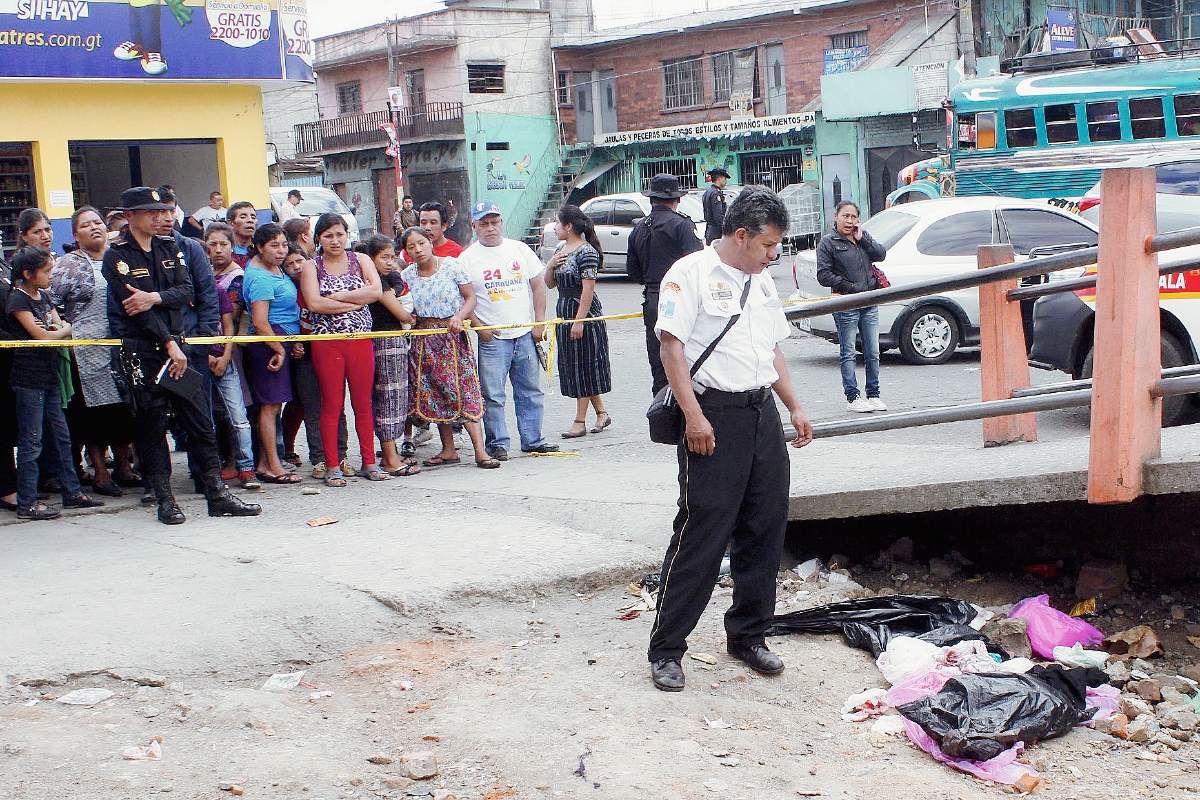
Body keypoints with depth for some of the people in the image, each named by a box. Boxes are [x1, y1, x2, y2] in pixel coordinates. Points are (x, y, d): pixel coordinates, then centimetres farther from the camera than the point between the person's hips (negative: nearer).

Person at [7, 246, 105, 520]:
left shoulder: (44, 296, 13)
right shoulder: (18, 300, -12)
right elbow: (42, 336, -17)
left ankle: (72, 492, 22)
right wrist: (64, 330, -1)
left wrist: (50, 330, -10)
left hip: (50, 376, 8)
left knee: (61, 437, 13)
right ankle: (26, 503, 1)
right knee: (31, 442, -4)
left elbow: (60, 328, 10)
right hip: (29, 379, -8)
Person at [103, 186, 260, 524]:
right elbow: (134, 307, -12)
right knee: (151, 426, 0)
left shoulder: (168, 247, 13)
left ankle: (218, 496, 6)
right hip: (141, 350, -5)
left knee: (200, 420, 2)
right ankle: (165, 501, 7)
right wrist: (169, 344, -15)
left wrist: (154, 298, -17)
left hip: (174, 344, 5)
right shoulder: (117, 257, -4)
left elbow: (185, 289, 2)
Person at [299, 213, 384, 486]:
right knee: (331, 405, 0)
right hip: (327, 343, -1)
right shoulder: (311, 268, 4)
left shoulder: (360, 261, 10)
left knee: (363, 404, 6)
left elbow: (376, 291, -8)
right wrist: (355, 302, -9)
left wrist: (338, 296, -11)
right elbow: (314, 304, -12)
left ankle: (369, 463, 13)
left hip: (361, 340, 2)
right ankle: (333, 467, 6)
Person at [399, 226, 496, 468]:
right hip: (425, 339, 4)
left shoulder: (451, 266, -5)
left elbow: (471, 297, -3)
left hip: (453, 335, -4)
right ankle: (448, 450, 15)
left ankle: (480, 451, -11)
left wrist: (459, 317, -20)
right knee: (434, 393, 5)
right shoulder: (407, 275, 3)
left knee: (463, 388, -9)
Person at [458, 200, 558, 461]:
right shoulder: (467, 258, -1)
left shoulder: (519, 249, 7)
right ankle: (497, 444, 8)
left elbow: (538, 286, 10)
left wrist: (539, 323, 3)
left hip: (526, 333, 3)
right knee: (492, 395, -2)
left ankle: (533, 440, 19)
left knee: (530, 391, 9)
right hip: (492, 338, -3)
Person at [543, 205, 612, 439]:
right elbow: (550, 284, 17)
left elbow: (588, 289, -19)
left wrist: (579, 321, -21)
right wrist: (551, 265, -3)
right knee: (571, 366, 11)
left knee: (583, 367, -3)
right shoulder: (562, 250, 13)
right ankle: (601, 413, 21)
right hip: (564, 312, 9)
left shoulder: (586, 252, -15)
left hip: (584, 314, -9)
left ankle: (580, 422, 2)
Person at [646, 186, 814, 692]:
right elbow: (672, 346, -12)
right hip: (714, 415, -8)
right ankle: (666, 650, 1)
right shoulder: (691, 273, -5)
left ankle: (748, 636, 23)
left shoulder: (762, 282, 20)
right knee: (702, 532, -8)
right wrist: (693, 416, -19)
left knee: (765, 528, 9)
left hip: (762, 413, 8)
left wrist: (794, 407, 19)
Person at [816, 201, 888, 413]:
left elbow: (881, 254, 2)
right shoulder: (828, 243, -2)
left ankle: (873, 395, 17)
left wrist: (862, 239, -6)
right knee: (849, 354, 0)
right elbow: (823, 276, -8)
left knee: (873, 353, 8)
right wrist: (849, 286, -12)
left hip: (870, 303, 5)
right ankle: (852, 397, 5)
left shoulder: (863, 236, 15)